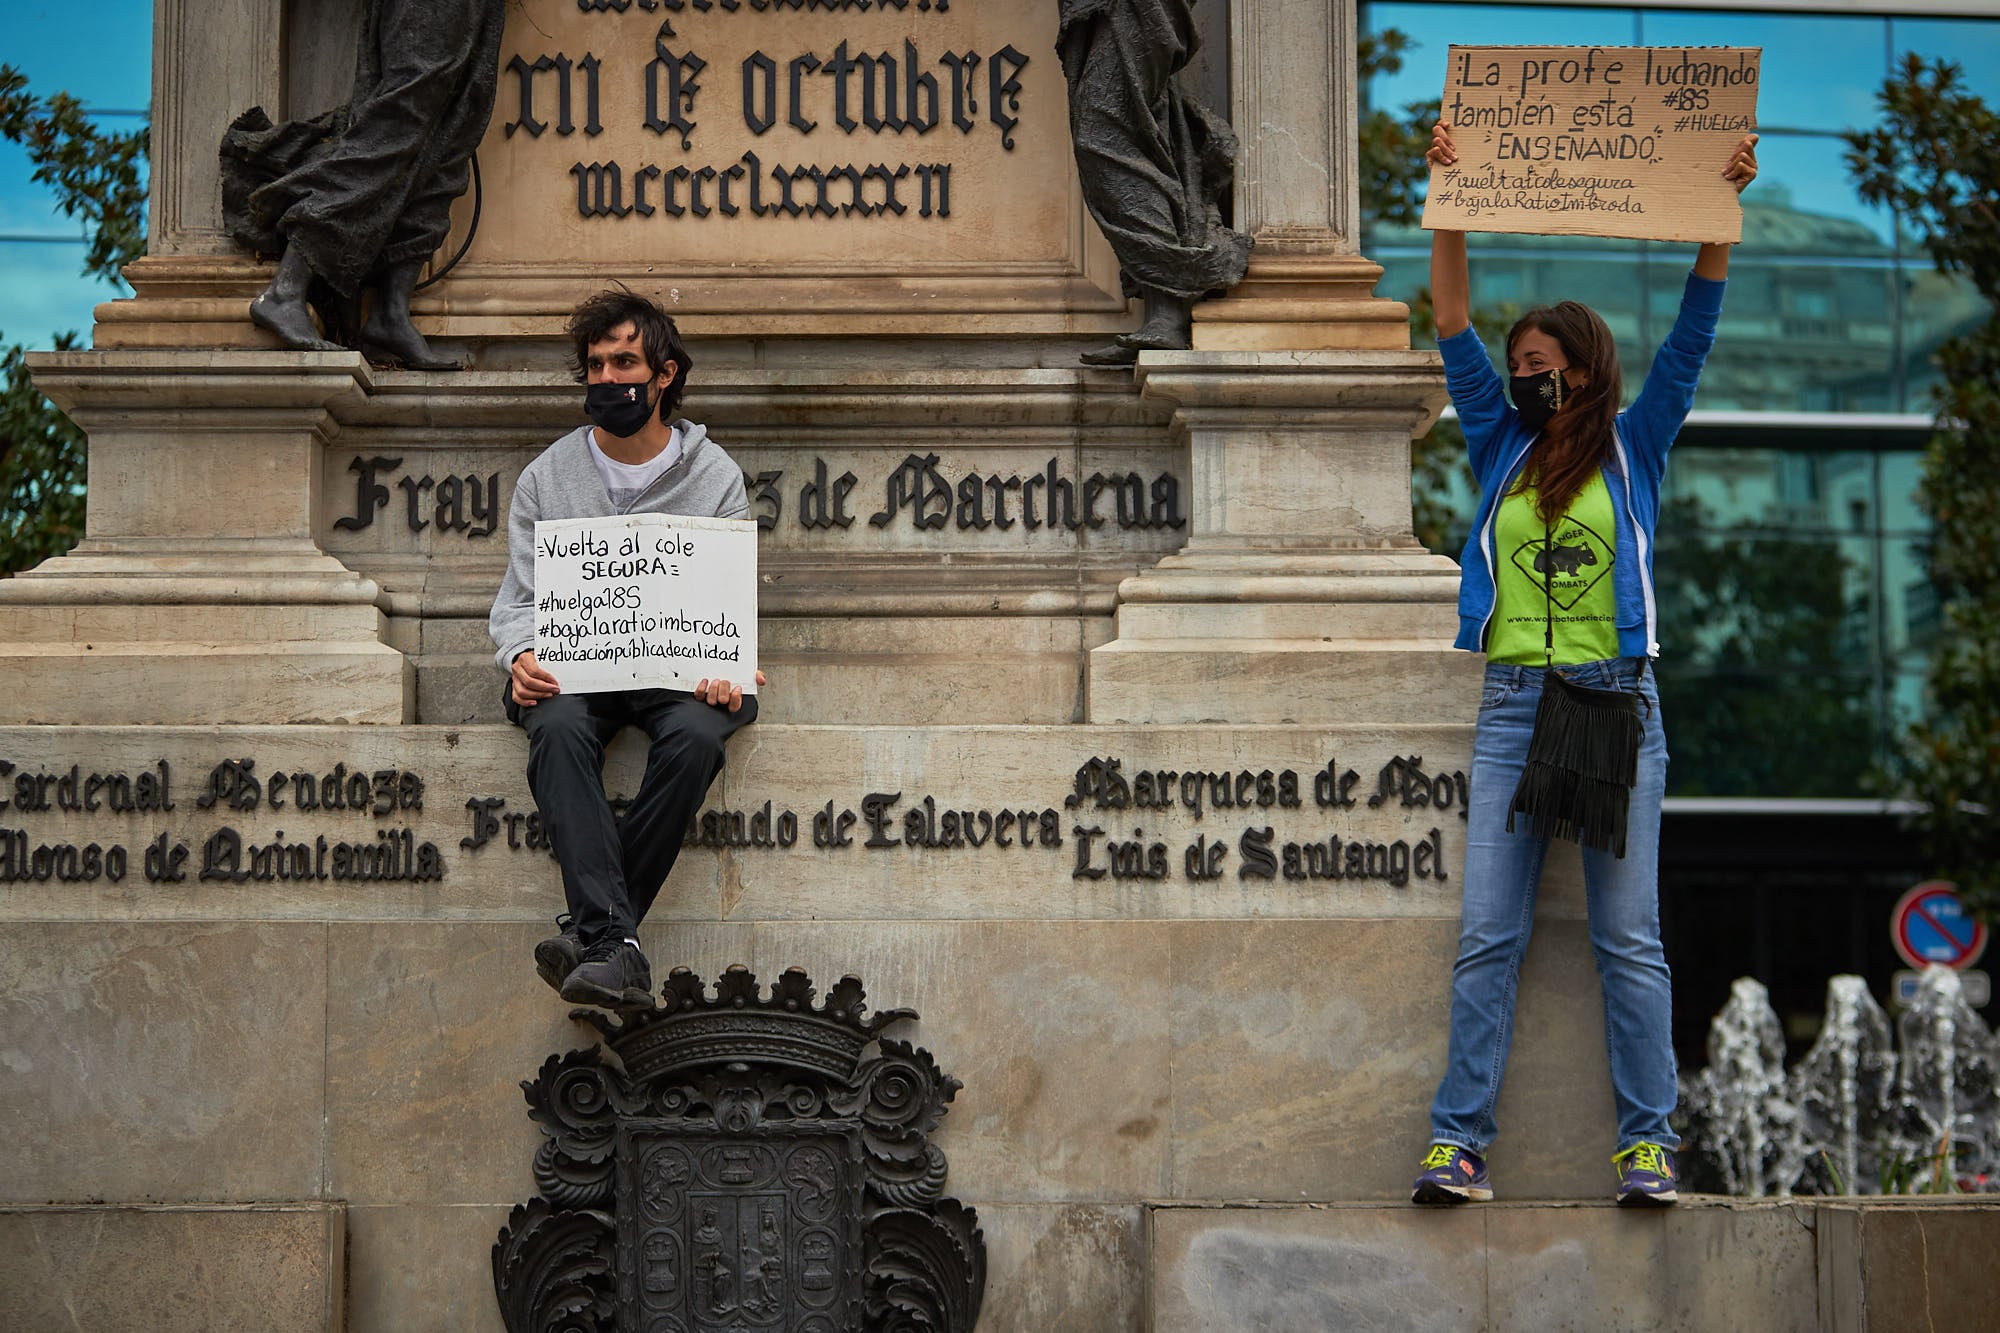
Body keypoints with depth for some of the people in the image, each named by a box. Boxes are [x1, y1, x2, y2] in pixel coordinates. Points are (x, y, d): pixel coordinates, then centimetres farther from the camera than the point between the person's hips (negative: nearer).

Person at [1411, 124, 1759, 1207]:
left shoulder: (1632, 451, 8)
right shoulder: (1501, 451, 14)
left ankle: (1647, 1140, 0)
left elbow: (1691, 337, 2)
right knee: (1486, 937, -2)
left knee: (1629, 938, -2)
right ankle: (1459, 1140, -3)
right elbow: (1454, 331, 10)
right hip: (1512, 709, 2)